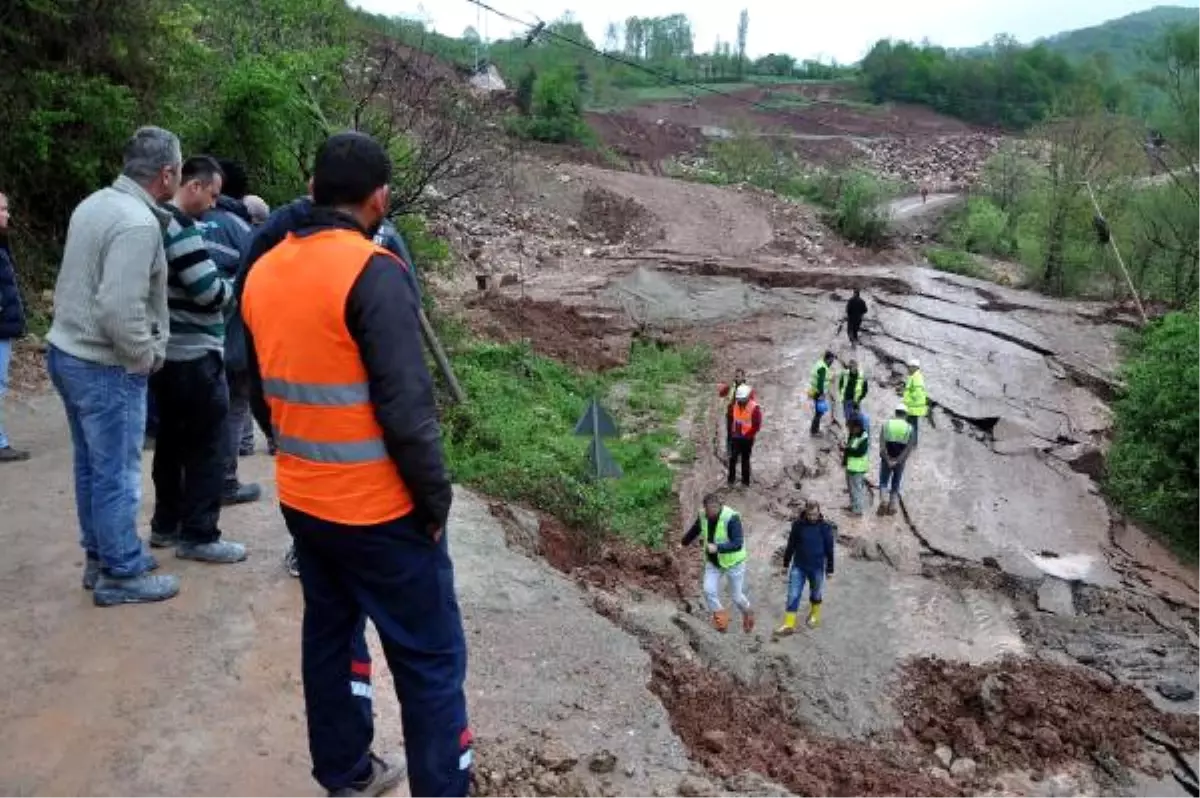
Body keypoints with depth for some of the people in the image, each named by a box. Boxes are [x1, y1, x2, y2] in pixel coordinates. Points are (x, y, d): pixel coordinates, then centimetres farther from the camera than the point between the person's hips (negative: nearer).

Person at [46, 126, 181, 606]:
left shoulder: (96, 203, 7)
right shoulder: (138, 223, -23)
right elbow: (120, 309, -28)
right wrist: (147, 356, -16)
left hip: (68, 352, 10)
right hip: (106, 368, -10)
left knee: (92, 467, 19)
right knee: (117, 474, 2)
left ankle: (99, 557, 32)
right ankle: (121, 575, 14)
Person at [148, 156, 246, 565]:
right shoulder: (180, 228, -19)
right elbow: (211, 292, -21)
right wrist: (235, 286, -2)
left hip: (166, 353, 10)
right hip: (193, 357, -10)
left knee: (172, 440, 17)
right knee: (206, 447, -2)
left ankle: (166, 523, 28)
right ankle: (197, 536, 5)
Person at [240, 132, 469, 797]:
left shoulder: (262, 273, 4)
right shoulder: (372, 272, -19)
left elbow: (260, 395, 13)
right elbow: (405, 406, -23)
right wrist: (434, 498, -11)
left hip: (302, 501, 8)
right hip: (379, 510, -8)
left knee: (329, 635, 22)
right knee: (430, 661, 4)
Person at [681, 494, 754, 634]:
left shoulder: (731, 518, -29)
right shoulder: (703, 516, -11)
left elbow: (738, 544, -36)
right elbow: (695, 529, 12)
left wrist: (717, 547, -48)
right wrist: (686, 541, 27)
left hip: (733, 562, -4)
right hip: (713, 562, 4)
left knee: (737, 597, 7)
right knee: (709, 591, -12)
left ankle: (747, 613, 40)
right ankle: (720, 617, 12)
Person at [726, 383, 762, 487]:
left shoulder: (754, 408, -15)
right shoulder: (733, 405, -5)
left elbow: (757, 425, -12)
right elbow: (729, 420, 6)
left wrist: (747, 435, -14)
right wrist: (730, 433, 5)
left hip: (747, 438, -2)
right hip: (735, 437, 2)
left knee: (745, 459, 9)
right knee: (733, 458, 1)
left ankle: (745, 480, 21)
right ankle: (731, 478, 14)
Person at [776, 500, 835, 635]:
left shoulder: (825, 527, -11)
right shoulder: (798, 524, -9)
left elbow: (829, 549, -3)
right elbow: (791, 545, 2)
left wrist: (830, 569, 1)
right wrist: (786, 564, 7)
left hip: (817, 568, -1)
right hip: (798, 566, 1)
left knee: (816, 594, 17)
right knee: (793, 595, -1)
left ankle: (814, 615, 42)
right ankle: (789, 624, 4)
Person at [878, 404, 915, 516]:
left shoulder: (886, 424, -4)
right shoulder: (909, 428, -4)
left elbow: (882, 445, -12)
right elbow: (909, 448, -11)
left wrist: (888, 460, -13)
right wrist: (898, 461, -12)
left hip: (886, 459, 0)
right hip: (900, 461, 0)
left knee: (883, 482, 13)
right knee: (895, 484, 15)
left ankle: (882, 501, -8)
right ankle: (891, 507, 17)